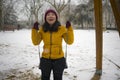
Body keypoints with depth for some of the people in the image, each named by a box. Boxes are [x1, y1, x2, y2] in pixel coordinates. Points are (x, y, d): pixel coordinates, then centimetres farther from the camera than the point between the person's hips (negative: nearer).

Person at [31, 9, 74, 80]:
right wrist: (35, 30, -11)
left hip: (58, 59, -1)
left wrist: (69, 29, -18)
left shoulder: (61, 29, -7)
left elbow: (70, 41, -9)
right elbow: (36, 42, -2)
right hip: (45, 59, 2)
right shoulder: (42, 29, -2)